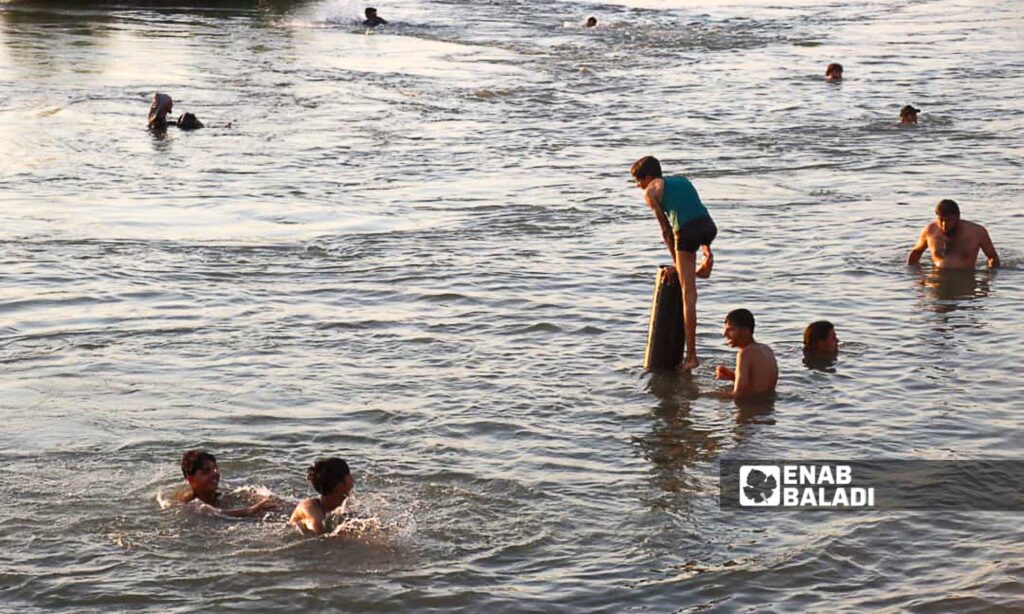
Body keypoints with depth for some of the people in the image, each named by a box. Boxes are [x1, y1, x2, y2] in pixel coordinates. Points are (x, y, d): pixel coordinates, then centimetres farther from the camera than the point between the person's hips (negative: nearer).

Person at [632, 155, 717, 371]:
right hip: (709, 226, 5)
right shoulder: (681, 180, 32)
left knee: (688, 296, -1)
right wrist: (705, 248, 32)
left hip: (687, 231, -5)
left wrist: (676, 263, 20)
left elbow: (666, 230, 14)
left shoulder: (650, 191, 15)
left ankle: (691, 355, -1)